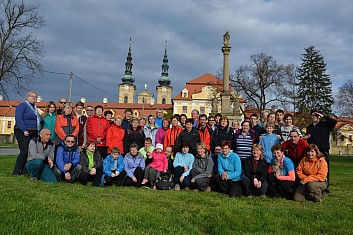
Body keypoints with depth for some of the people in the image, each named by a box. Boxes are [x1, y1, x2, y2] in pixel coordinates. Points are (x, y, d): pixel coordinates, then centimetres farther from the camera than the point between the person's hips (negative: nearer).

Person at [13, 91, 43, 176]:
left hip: (34, 133, 7)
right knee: (24, 151, -12)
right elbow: (18, 118, -13)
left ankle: (25, 171, 11)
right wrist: (24, 130, -19)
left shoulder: (35, 108, 21)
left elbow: (39, 120, 25)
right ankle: (16, 172, -5)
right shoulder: (22, 105, -2)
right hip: (23, 132, -7)